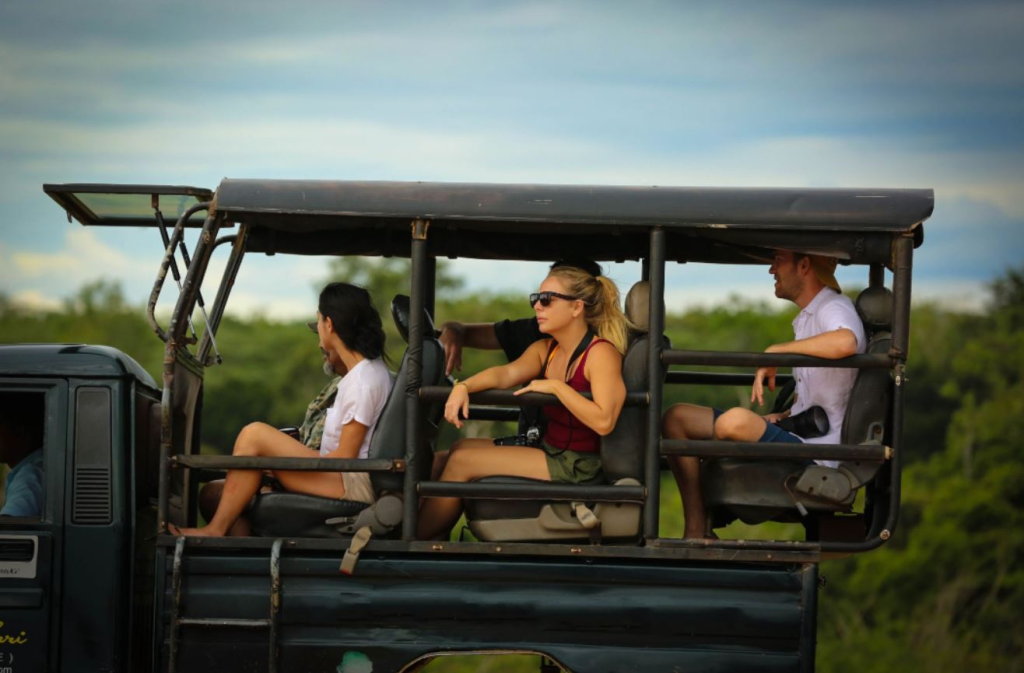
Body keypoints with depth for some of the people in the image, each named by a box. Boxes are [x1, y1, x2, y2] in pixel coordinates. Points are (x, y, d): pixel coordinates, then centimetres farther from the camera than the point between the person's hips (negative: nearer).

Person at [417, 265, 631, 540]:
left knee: (462, 461, -11)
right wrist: (463, 387, -22)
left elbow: (604, 422, -27)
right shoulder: (544, 350, 14)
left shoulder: (601, 353, -14)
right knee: (461, 447, 5)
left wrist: (555, 386, -23)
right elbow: (507, 373, -4)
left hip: (578, 466, -9)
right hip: (549, 450, 9)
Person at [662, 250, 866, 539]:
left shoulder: (835, 308, -11)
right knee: (676, 418, 4)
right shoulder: (807, 317, 20)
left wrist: (776, 351, -25)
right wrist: (782, 415, 11)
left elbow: (846, 342, -38)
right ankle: (695, 529, -7)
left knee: (735, 421, -36)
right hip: (794, 437, 10)